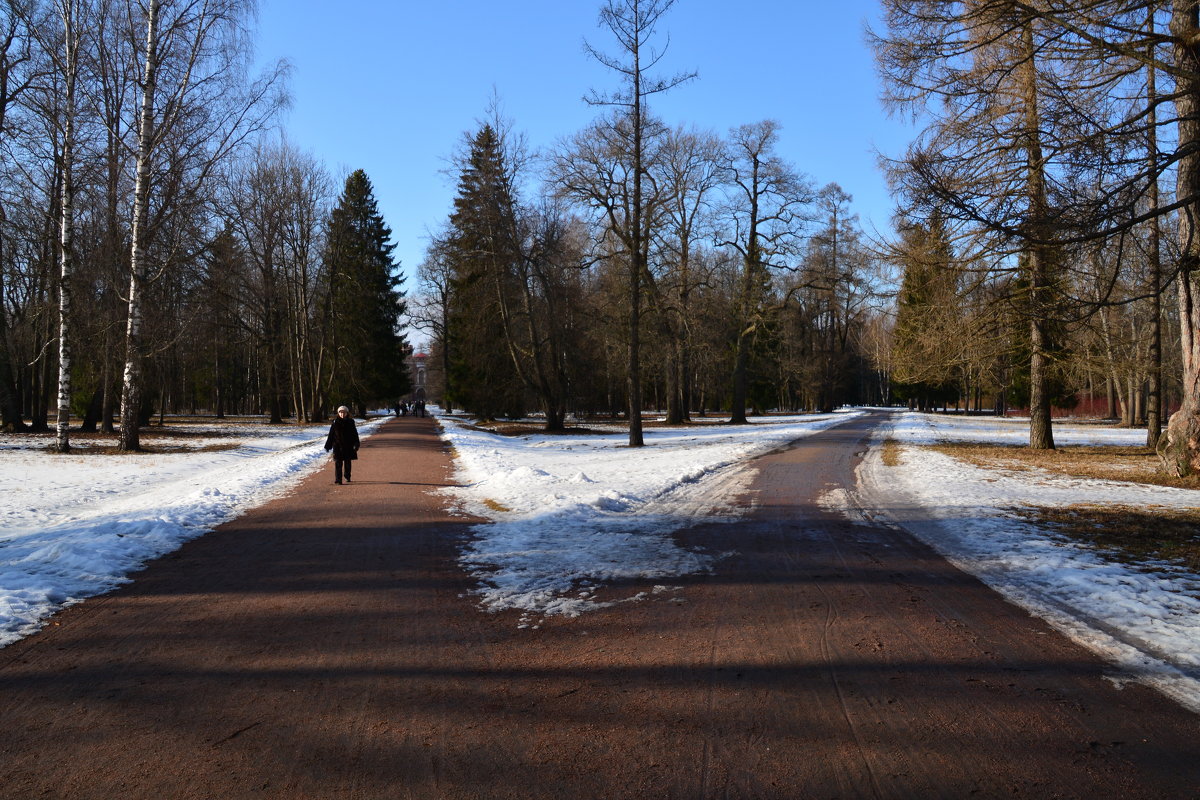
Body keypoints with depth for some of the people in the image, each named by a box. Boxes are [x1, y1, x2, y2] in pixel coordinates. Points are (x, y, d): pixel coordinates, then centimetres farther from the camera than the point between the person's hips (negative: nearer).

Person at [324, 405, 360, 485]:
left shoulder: (350, 422, 1)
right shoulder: (335, 423, -1)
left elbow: (355, 434, 2)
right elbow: (331, 435, 2)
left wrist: (356, 445, -7)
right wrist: (328, 445, 1)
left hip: (348, 447, 2)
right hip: (338, 446, -1)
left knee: (348, 463, 12)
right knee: (338, 463, -6)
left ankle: (347, 477, 32)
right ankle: (338, 480, -6)